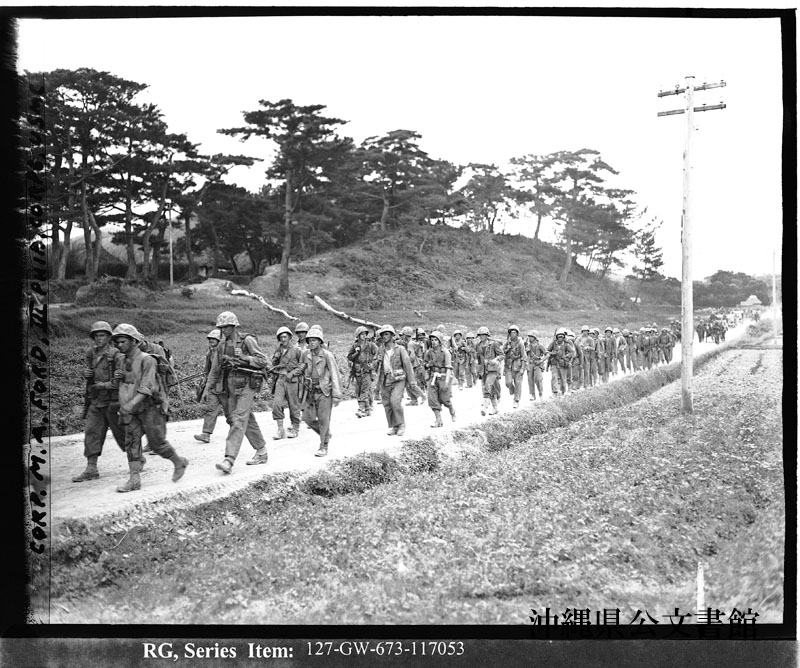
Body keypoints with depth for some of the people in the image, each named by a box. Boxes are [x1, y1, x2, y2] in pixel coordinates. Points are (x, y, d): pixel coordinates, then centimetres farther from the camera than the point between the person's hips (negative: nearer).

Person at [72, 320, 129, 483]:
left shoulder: (117, 355, -12)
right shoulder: (91, 354, 9)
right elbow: (87, 371, 24)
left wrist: (104, 385, -18)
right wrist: (85, 373, 2)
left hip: (112, 401, -6)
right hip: (95, 401, 6)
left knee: (120, 432, 6)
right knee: (91, 432, 0)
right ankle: (91, 469, 3)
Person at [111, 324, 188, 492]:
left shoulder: (147, 360, -16)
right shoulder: (125, 362, 8)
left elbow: (147, 387, -26)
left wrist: (132, 403, -38)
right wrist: (120, 376, 0)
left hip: (151, 407, -7)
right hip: (133, 411, 7)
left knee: (156, 443, -2)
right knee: (131, 441, -5)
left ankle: (179, 462, 22)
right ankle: (134, 480, -5)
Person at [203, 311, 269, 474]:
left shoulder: (247, 340, -6)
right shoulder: (221, 345, 12)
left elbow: (263, 361, -9)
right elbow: (215, 369, 17)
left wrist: (244, 358, -18)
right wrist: (207, 388, 13)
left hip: (247, 385, -7)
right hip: (231, 387, 7)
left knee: (239, 420, -13)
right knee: (248, 420, 13)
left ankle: (229, 459, -20)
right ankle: (261, 452, 26)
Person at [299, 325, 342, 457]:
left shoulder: (327, 355, -13)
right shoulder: (305, 354, 2)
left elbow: (335, 375, -14)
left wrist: (336, 395, -17)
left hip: (324, 391, -5)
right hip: (310, 391, 5)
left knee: (323, 419, -3)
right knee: (307, 418, 5)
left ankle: (323, 447, 9)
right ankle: (326, 435, 29)